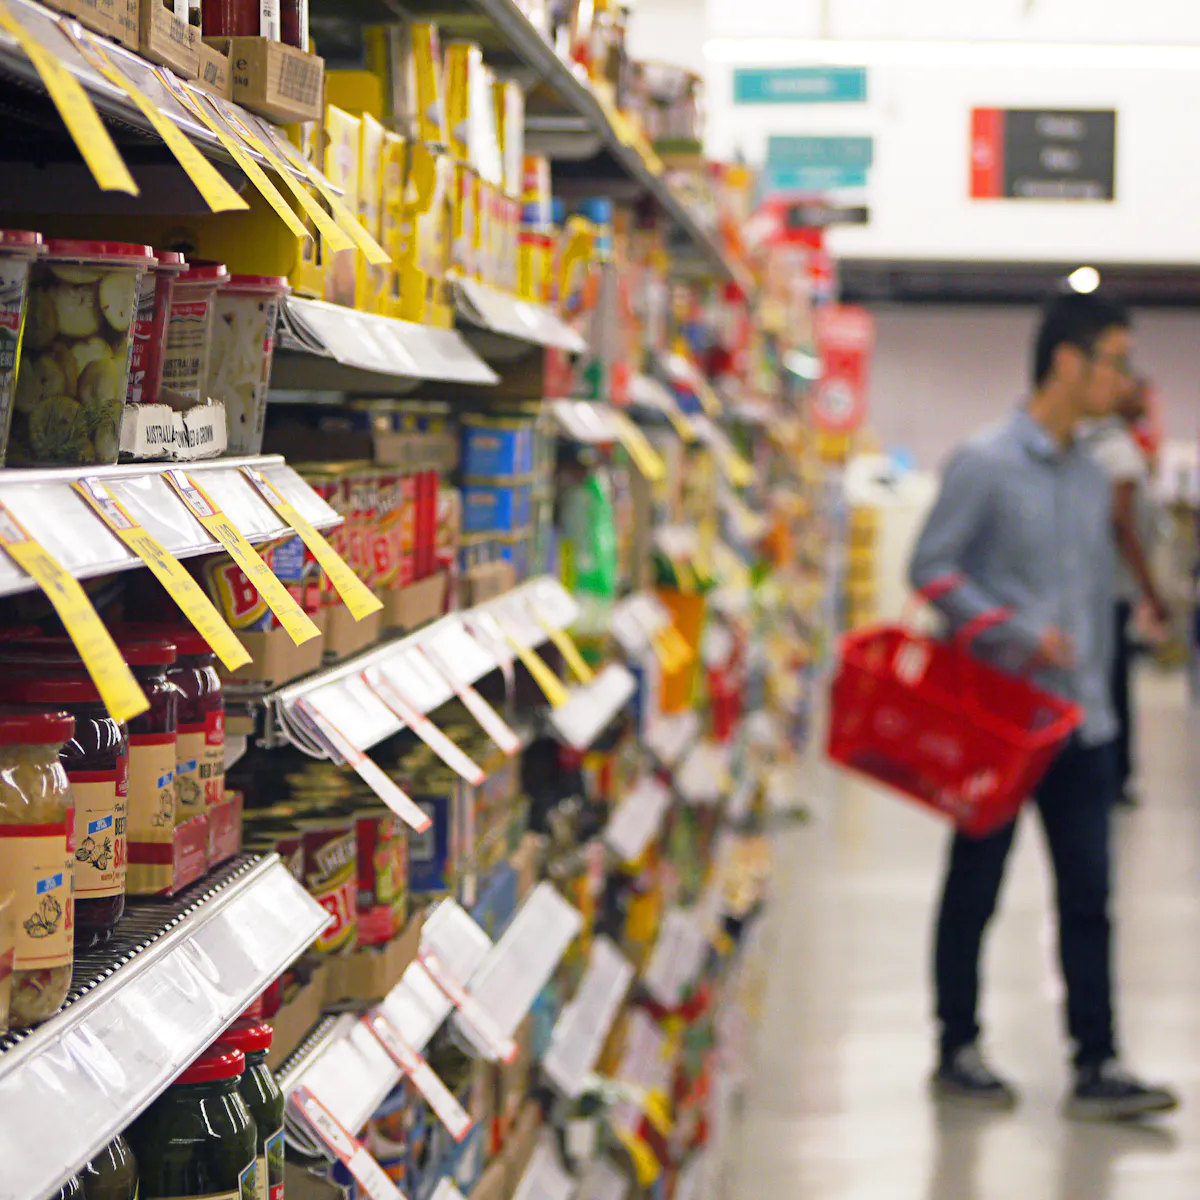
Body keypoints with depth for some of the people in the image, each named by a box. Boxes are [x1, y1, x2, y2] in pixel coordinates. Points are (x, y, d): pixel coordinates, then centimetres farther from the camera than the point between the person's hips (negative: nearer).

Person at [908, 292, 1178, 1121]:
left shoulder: (1094, 478, 12)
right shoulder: (986, 464, -8)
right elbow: (931, 567, -12)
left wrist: (1096, 692, 16)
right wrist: (1020, 635, -17)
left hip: (1080, 725, 6)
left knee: (1088, 896, 2)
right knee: (975, 890, 6)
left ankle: (1098, 1068, 4)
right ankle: (959, 1052, 18)